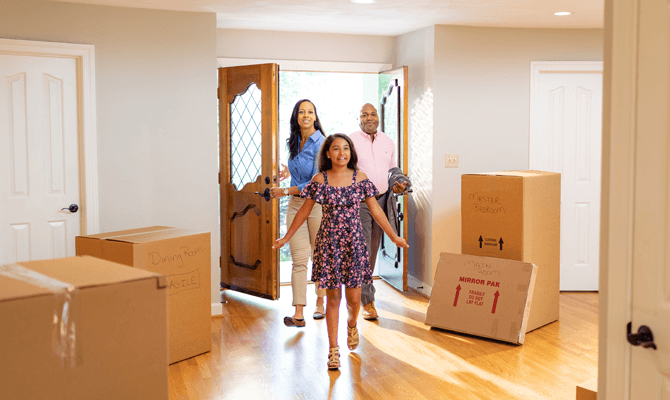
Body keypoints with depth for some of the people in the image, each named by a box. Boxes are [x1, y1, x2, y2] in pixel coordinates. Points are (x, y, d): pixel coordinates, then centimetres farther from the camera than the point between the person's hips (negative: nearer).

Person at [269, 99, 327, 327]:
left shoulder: (320, 143, -12)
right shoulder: (295, 143, 10)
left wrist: (285, 191, -16)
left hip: (317, 204, -6)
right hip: (295, 205, 6)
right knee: (299, 259, -2)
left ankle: (320, 302, 29)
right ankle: (298, 314, -6)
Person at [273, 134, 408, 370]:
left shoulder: (360, 178, -1)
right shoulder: (320, 180, -3)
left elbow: (375, 210, 5)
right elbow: (304, 211, 5)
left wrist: (394, 237, 7)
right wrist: (286, 238, 9)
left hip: (354, 243, 1)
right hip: (329, 243, -1)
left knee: (353, 298, 5)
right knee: (333, 298, 2)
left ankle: (352, 324, 40)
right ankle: (333, 349, 13)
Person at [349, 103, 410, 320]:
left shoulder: (388, 142, 12)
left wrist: (398, 184, 3)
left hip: (381, 200, 5)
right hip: (358, 200, -5)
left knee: (373, 249, 12)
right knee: (362, 251, -9)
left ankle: (360, 289, 30)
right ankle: (368, 302, -7)